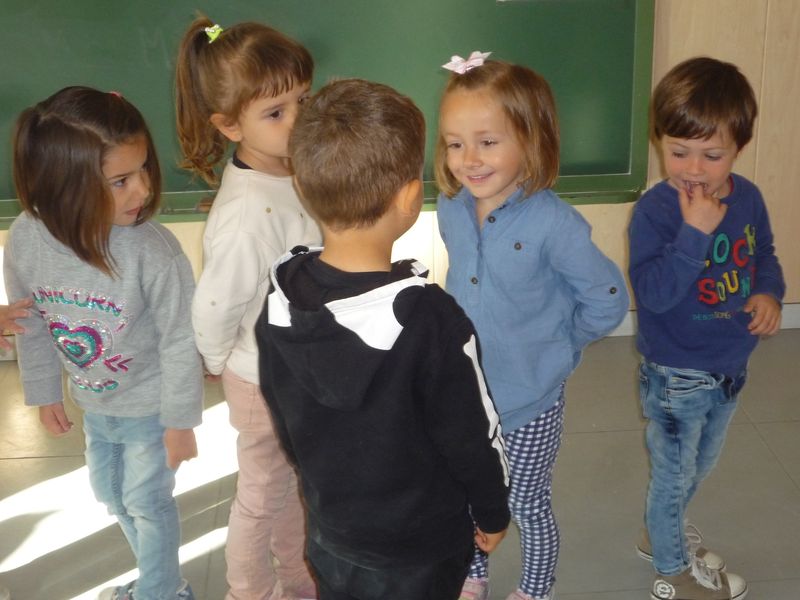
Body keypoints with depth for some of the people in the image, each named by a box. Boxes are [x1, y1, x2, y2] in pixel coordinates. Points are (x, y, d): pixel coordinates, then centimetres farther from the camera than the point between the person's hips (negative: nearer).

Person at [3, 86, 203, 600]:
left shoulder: (154, 250, -33)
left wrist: (180, 421, -13)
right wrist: (45, 392, 9)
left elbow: (179, 342, -21)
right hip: (94, 401, 6)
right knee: (111, 493, 26)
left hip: (149, 403, -6)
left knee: (147, 501, 14)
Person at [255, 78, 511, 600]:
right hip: (420, 543, -4)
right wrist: (493, 512, -1)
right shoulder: (430, 320, -32)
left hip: (329, 529, 5)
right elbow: (472, 435, -20)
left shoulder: (279, 301, -14)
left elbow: (283, 418, 1)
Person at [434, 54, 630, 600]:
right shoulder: (451, 210, -9)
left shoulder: (554, 223, -26)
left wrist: (555, 343, -6)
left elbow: (608, 302, -16)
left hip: (529, 403, -4)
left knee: (528, 507, 17)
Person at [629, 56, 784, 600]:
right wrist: (695, 232, -37)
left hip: (731, 368, 6)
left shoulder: (748, 198, -5)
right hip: (676, 376, -6)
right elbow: (653, 291, -32)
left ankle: (662, 534, 51)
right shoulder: (654, 209, -23)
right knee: (674, 473, 13)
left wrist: (769, 293, -7)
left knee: (700, 466, 26)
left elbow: (764, 255, 12)